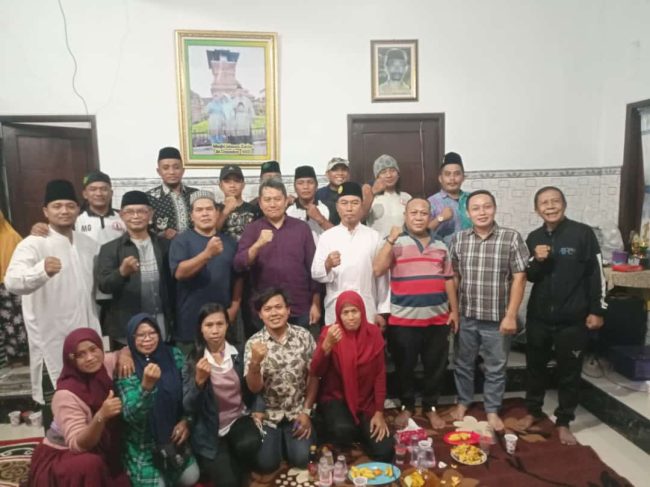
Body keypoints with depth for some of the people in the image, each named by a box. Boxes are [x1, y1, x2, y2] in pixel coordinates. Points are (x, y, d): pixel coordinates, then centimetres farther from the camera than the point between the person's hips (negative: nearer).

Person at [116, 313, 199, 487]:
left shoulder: (174, 355, -7)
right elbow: (130, 415, -26)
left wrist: (186, 421, -10)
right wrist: (146, 385, -42)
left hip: (173, 437, 3)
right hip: (143, 445, -3)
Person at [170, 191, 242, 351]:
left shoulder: (229, 242, 8)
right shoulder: (182, 240, -2)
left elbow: (238, 277, 11)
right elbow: (179, 272, -17)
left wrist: (235, 306, -1)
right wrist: (208, 253, -30)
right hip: (192, 322, -3)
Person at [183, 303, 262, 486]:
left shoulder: (239, 353, -3)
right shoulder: (193, 361, -8)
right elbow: (189, 407, -13)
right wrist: (199, 380, -29)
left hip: (239, 419, 2)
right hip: (210, 431, -1)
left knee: (250, 444, -30)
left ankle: (238, 471, 3)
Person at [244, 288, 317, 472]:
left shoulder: (303, 336, -9)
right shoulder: (254, 343, -12)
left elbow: (313, 376, -1)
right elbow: (254, 388, -15)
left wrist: (306, 411, -5)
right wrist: (255, 362, -34)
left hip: (297, 410, 1)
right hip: (268, 413, 0)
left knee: (301, 459, -13)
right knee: (266, 463, -12)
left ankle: (288, 438, 20)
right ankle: (277, 438, 21)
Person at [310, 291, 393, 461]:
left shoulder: (373, 333, -7)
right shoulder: (330, 333, -13)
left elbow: (380, 374, -2)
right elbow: (315, 372, -23)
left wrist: (379, 412, -5)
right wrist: (327, 344, -40)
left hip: (366, 401, 2)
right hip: (336, 398, -2)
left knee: (384, 452, -12)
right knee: (344, 429, -33)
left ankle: (361, 431, 20)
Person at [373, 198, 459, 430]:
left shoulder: (440, 246, 12)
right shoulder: (395, 243, -1)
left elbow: (448, 280, 15)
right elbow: (378, 270, -15)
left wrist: (454, 310, 11)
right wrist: (391, 239, -18)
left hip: (437, 318, 3)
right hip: (404, 319, -3)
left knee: (436, 367, 10)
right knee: (404, 367, 9)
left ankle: (430, 407, 29)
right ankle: (406, 406, 29)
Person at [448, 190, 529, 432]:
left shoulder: (512, 238, -8)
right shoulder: (458, 239, 0)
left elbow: (519, 278, -8)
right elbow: (453, 277, 6)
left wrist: (511, 315, -11)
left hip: (497, 317, -2)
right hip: (466, 316, 2)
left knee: (495, 368, 13)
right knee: (463, 363, 17)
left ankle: (492, 410, 32)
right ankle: (463, 402, 38)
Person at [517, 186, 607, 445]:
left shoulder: (583, 233, -8)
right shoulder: (533, 238, 3)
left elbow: (596, 273, -5)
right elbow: (529, 277, 7)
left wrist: (597, 310, -6)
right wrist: (537, 261, -14)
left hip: (572, 318, -3)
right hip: (538, 316, 3)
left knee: (569, 372, 9)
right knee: (535, 366, 16)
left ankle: (563, 422, 26)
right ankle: (533, 410, 36)